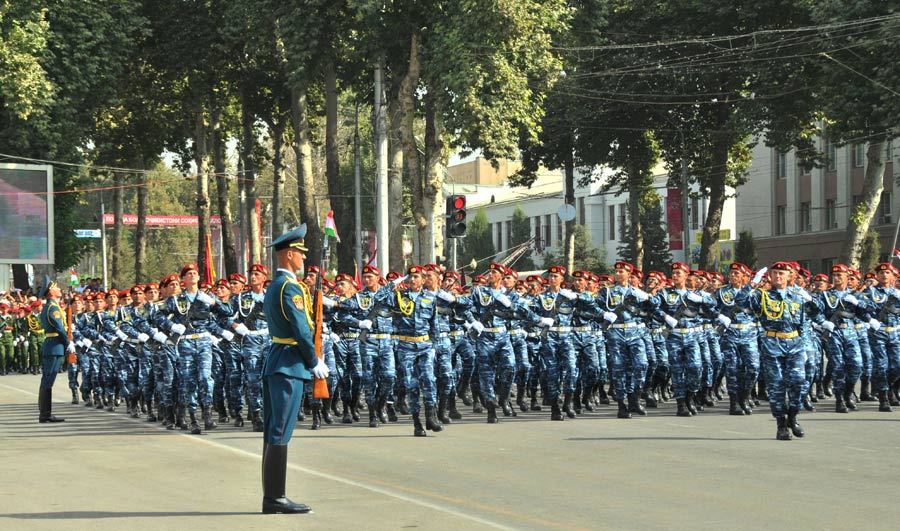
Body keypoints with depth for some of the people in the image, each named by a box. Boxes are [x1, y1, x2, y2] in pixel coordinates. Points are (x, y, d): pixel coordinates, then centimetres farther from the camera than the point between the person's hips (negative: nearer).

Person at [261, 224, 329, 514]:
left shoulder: (273, 286, 17)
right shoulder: (290, 287, -15)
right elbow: (301, 330, -18)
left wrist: (310, 361, 15)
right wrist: (315, 363, -7)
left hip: (274, 360, 10)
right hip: (289, 365, -10)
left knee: (273, 432, 10)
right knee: (280, 433, -8)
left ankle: (271, 497, 14)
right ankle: (275, 498, -7)